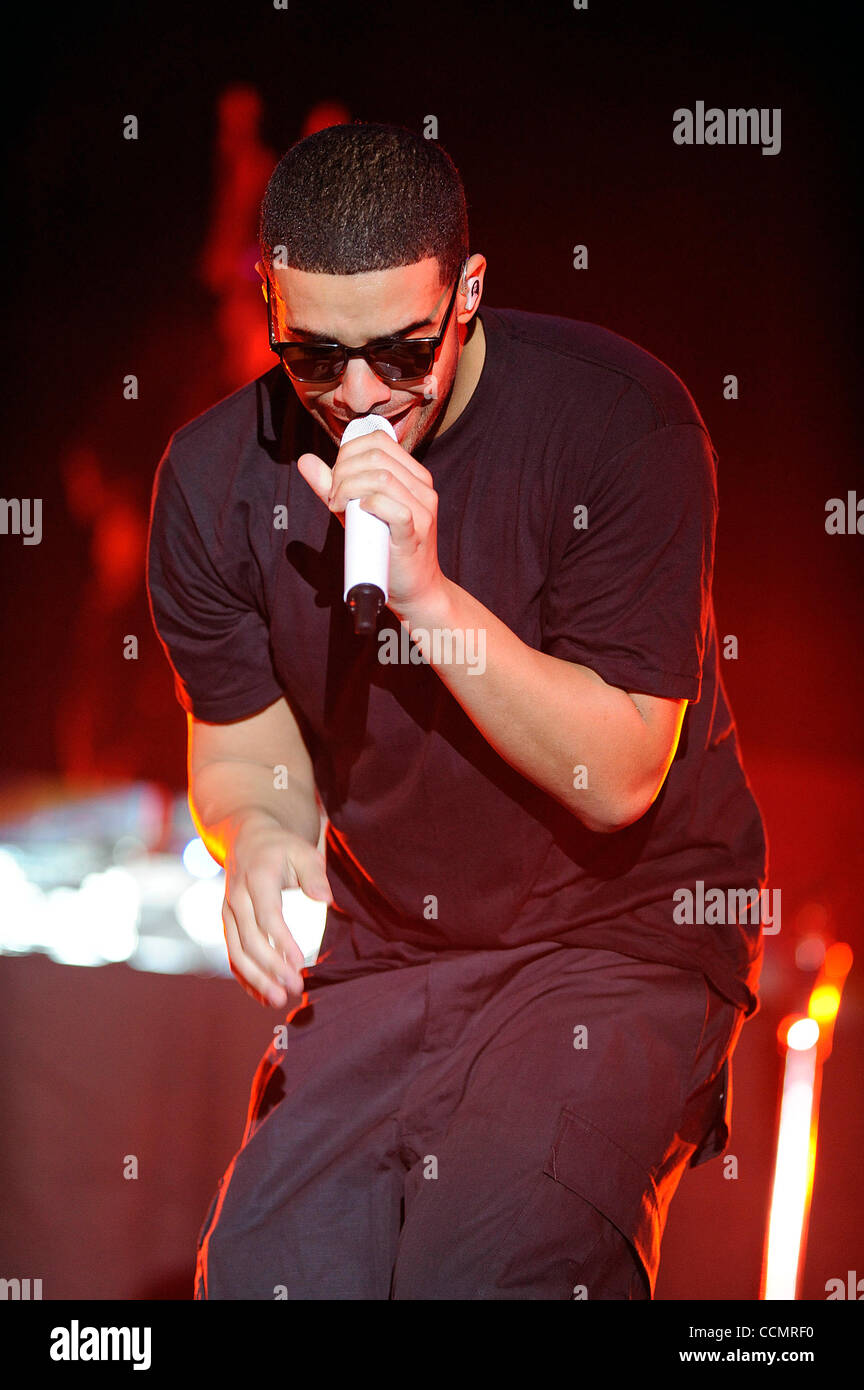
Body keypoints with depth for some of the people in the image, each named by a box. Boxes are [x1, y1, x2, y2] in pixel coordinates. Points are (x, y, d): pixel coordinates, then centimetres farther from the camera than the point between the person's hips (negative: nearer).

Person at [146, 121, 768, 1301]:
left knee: (486, 1268, -27)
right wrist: (260, 837, -17)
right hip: (382, 945, 4)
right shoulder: (216, 475, -4)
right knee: (264, 1271, -14)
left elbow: (617, 777, -17)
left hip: (621, 929, -4)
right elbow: (241, 748, 7)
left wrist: (427, 593, -28)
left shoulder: (617, 418, -16)